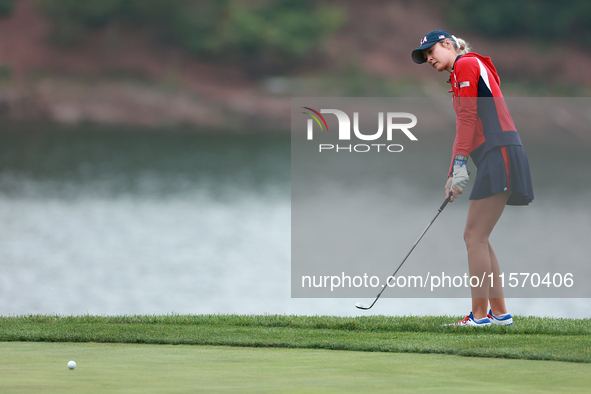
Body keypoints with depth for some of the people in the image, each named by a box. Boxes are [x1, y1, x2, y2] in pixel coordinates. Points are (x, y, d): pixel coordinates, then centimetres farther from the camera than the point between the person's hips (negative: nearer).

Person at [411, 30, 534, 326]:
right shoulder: (460, 75, 27)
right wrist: (453, 176, 22)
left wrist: (460, 164, -15)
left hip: (499, 153, -10)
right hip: (494, 159, 10)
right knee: (475, 238, 9)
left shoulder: (466, 64, -2)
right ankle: (499, 313, 9)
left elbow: (468, 118, -11)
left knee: (475, 237, -10)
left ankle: (479, 316, -12)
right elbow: (466, 126, 27)